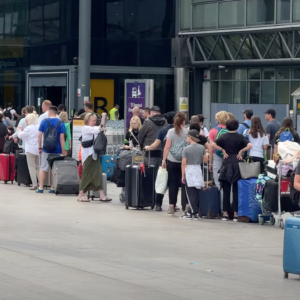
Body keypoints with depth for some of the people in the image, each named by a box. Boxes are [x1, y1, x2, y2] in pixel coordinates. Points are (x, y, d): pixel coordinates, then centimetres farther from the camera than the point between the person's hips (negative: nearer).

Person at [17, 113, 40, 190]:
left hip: (30, 150, -6)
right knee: (38, 167, 12)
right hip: (38, 149, 6)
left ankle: (35, 184, -7)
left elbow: (20, 136, -5)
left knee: (32, 167, -2)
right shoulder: (39, 127, 7)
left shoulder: (29, 128, -12)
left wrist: (20, 130, 14)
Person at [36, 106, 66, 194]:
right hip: (57, 150, 0)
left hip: (46, 149, 0)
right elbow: (62, 138, -9)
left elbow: (39, 135, -1)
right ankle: (53, 188, 7)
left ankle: (41, 188, 5)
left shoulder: (44, 121, 0)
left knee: (43, 168, 7)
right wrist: (63, 151, -5)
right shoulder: (60, 123, -4)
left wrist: (39, 147, 7)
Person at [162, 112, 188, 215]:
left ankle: (172, 207, 2)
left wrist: (164, 160, 2)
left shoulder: (171, 132, -2)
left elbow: (167, 147, -4)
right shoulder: (187, 132, -2)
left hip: (172, 161, 0)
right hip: (184, 161, 0)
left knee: (173, 184, 4)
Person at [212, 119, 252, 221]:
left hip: (226, 164, 1)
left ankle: (225, 213, 5)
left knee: (226, 191, 6)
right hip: (237, 164, -1)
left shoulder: (224, 136, 3)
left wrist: (223, 150, -1)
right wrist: (241, 151, -4)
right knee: (236, 191, 3)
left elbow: (213, 144, -7)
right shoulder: (240, 137, -1)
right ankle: (236, 214, 1)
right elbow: (249, 145, -15)